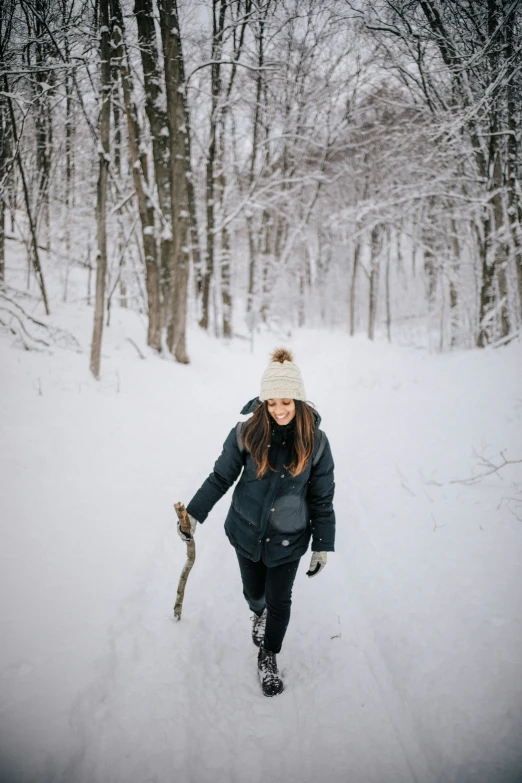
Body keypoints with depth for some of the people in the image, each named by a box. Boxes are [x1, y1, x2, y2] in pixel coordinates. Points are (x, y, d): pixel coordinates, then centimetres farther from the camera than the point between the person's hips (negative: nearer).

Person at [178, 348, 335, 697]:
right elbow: (221, 477, -4)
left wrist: (324, 545, -2)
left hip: (288, 539, -1)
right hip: (247, 532, 1)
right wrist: (194, 513, -4)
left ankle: (268, 658, 36)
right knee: (254, 592, 20)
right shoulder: (247, 432, -16)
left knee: (279, 602, 9)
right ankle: (258, 613, 58)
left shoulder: (314, 441, -15)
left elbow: (322, 498, -5)